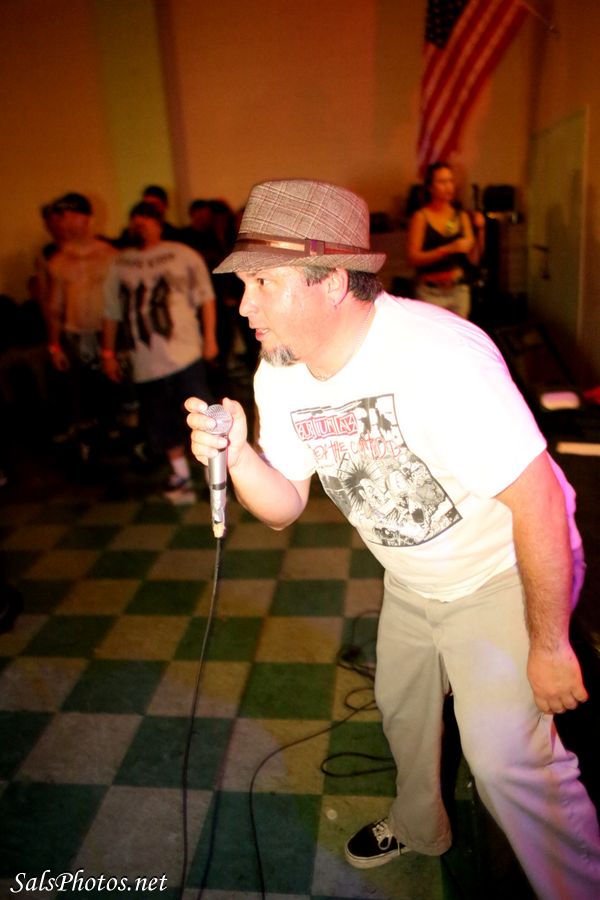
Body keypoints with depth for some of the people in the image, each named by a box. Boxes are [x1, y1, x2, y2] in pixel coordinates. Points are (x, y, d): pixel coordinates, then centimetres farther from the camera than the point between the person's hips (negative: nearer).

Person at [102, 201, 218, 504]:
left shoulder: (182, 255, 5)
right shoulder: (119, 264, 11)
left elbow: (206, 297, 4)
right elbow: (111, 312, 14)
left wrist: (210, 337, -3)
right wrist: (108, 352, 14)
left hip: (185, 352, -3)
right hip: (146, 362, 3)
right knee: (160, 423, 7)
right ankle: (181, 474, 26)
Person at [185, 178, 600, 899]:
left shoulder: (435, 355, -34)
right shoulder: (279, 375, -10)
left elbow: (538, 499, -29)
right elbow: (285, 508, -5)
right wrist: (235, 455, -26)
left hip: (505, 571, -7)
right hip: (410, 581, 7)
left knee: (506, 758, -13)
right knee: (400, 707, 23)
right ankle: (419, 826, 54)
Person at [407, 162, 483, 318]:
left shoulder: (462, 216, 9)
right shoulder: (421, 217, -1)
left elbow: (473, 259, 7)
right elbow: (413, 258, -11)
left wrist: (479, 231, -8)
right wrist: (449, 249, -17)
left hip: (459, 291, 4)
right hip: (430, 292, -4)